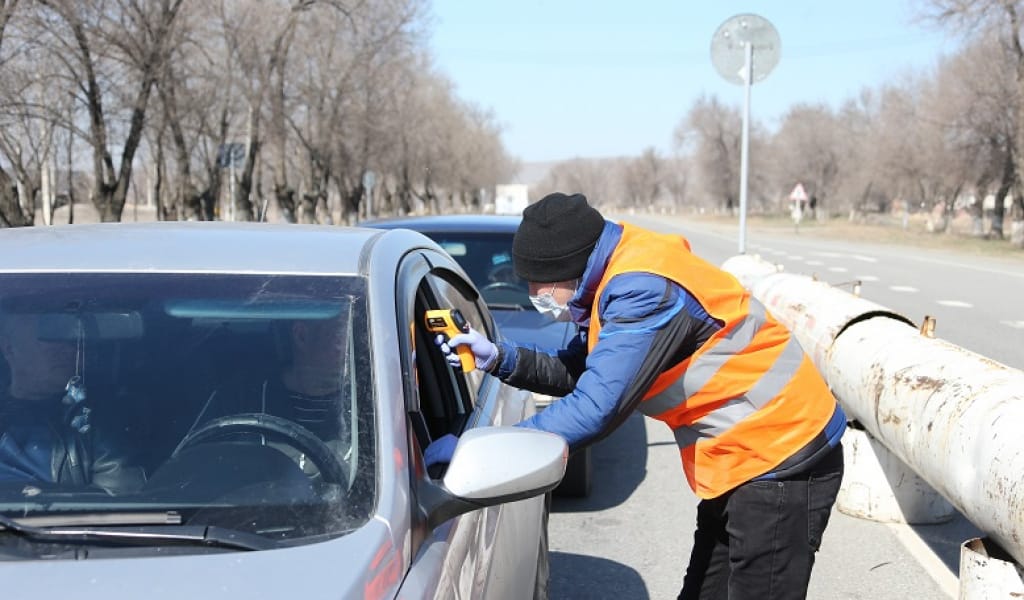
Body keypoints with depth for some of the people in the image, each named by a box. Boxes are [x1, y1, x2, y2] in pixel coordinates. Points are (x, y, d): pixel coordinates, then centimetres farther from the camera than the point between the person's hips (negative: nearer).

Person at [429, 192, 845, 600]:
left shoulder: (644, 290, -27)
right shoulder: (618, 281, 4)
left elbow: (594, 409, -33)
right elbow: (580, 372, 12)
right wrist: (502, 359, -5)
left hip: (782, 463, -10)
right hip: (743, 463, 10)